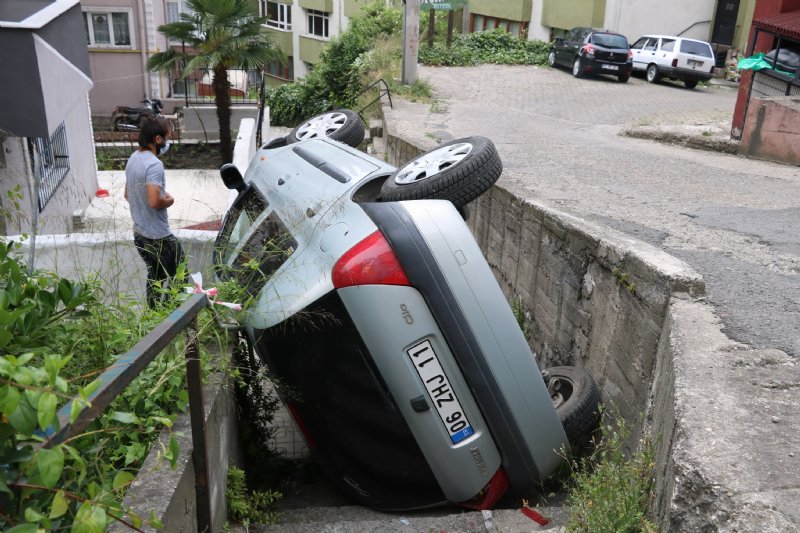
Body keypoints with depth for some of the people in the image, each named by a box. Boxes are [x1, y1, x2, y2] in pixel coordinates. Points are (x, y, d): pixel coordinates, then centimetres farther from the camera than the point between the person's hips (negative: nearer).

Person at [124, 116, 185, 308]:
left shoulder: (133, 158, 7)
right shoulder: (154, 164, -23)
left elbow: (128, 195, 18)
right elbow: (154, 202, -32)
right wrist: (169, 201, -12)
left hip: (139, 233, 9)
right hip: (158, 236, -9)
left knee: (155, 276, 21)